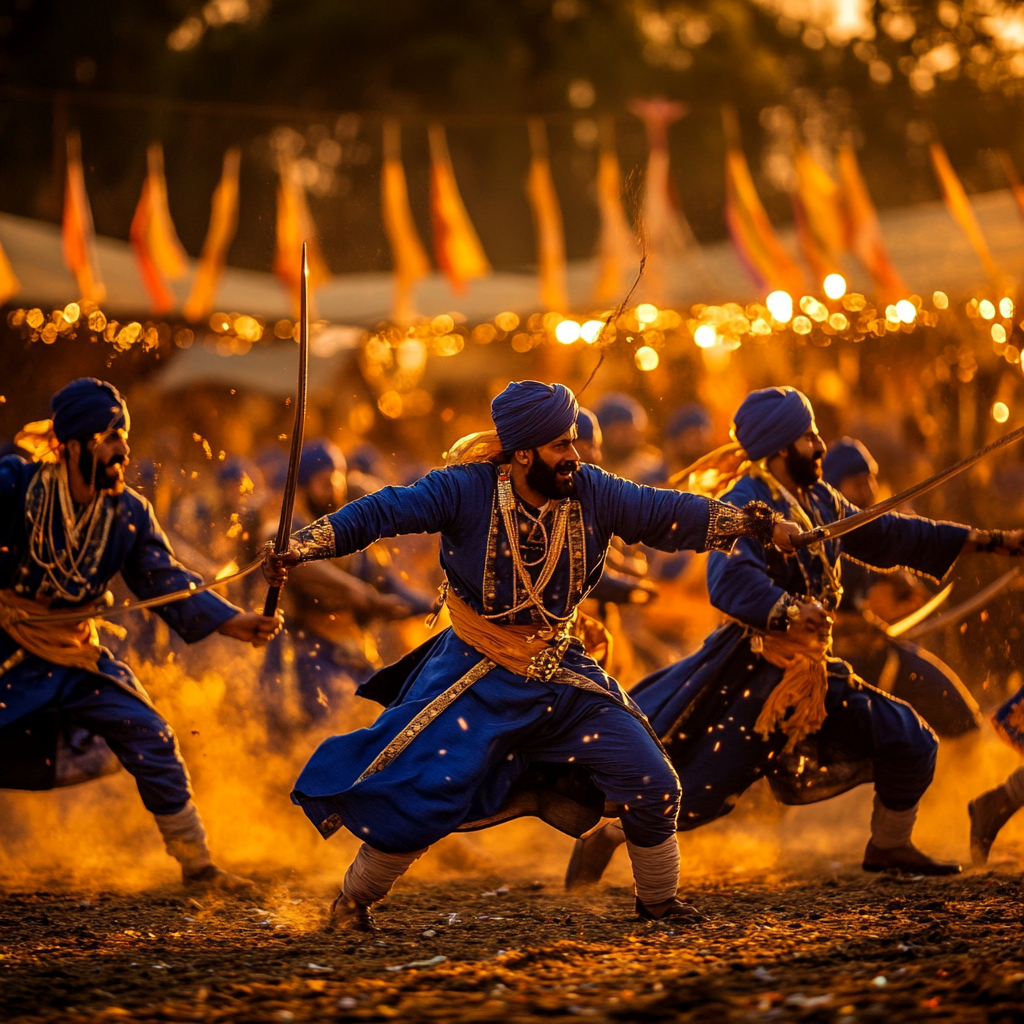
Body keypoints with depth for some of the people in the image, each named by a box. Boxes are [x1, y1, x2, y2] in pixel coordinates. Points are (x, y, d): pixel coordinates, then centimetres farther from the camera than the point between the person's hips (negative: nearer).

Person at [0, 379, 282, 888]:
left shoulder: (129, 514, -7)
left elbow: (166, 582, -9)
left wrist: (234, 622, -21)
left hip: (75, 656, 3)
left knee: (150, 740, -6)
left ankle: (196, 861, 4)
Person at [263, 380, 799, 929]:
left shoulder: (591, 493, -8)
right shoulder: (466, 491, -18)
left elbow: (671, 513, -3)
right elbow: (381, 512, -22)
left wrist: (760, 524, -9)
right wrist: (297, 548, -32)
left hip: (563, 676, 4)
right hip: (476, 678, -4)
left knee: (653, 785, -1)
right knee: (421, 796, -11)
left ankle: (659, 903, 22)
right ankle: (354, 900, 14)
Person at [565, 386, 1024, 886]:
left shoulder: (819, 501, 11)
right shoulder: (746, 502, -17)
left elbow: (890, 536, 21)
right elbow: (730, 580, -33)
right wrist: (787, 610, -48)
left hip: (809, 675, 8)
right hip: (749, 675, -8)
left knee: (910, 743, 5)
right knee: (699, 791, -10)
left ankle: (889, 846, 25)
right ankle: (601, 843, 7)